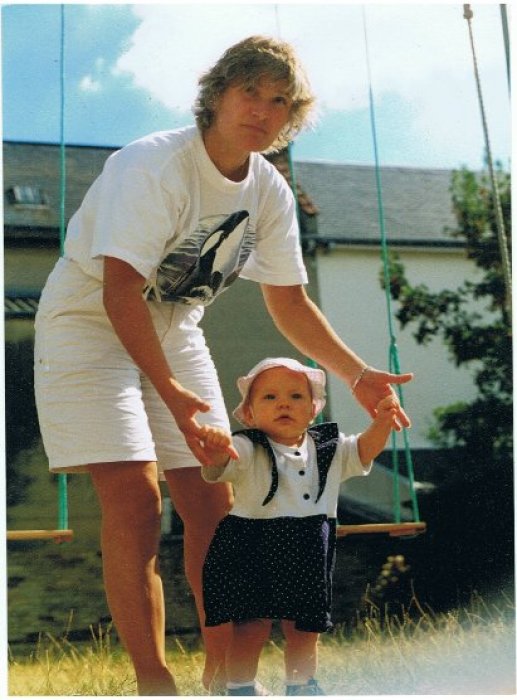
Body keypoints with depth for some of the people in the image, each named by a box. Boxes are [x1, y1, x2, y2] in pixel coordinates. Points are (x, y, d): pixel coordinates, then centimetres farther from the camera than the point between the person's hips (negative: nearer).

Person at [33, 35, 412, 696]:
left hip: (174, 330, 6)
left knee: (212, 502, 1)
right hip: (89, 321, -6)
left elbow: (289, 303, 4)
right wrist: (169, 391, -39)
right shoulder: (153, 165, -24)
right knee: (133, 494, -19)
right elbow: (120, 289, -30)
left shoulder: (270, 193, -2)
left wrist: (358, 375, -5)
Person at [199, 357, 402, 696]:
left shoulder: (329, 450, 6)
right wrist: (214, 451, -52)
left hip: (308, 561, 4)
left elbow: (364, 450, 2)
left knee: (305, 631, 16)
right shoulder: (245, 450, -10)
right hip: (252, 557, -4)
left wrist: (382, 422, -20)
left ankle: (302, 686, 38)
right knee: (251, 630, -1)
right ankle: (241, 689, 20)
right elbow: (217, 469, -26)